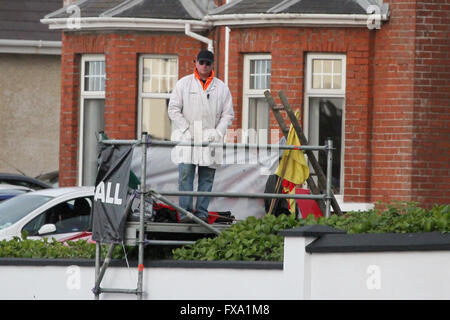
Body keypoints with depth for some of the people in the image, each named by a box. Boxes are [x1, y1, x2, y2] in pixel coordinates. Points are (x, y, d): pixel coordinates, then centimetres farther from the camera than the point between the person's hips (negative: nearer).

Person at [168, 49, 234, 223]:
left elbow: (228, 114, 11)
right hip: (187, 137, -2)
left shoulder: (221, 88, 11)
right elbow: (173, 109, 4)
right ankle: (185, 211, -9)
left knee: (207, 177, 1)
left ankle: (202, 212, 4)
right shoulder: (183, 84, 7)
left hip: (210, 138, 2)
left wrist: (218, 132, -4)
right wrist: (186, 130, -7)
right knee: (185, 173, -11)